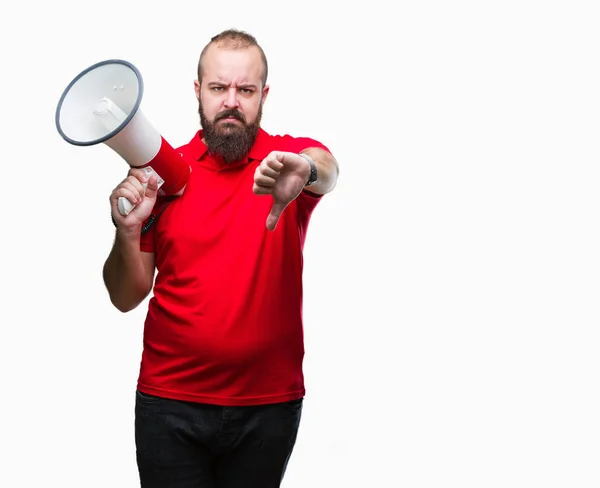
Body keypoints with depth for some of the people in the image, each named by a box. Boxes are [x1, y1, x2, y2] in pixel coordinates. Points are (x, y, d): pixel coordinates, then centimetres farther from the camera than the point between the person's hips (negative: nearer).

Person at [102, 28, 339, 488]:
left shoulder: (289, 159, -2)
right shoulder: (160, 171, 1)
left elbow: (327, 169, -27)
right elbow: (127, 299, 2)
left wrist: (306, 171, -50)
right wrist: (128, 233, -18)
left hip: (270, 403, 0)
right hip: (170, 402, 0)